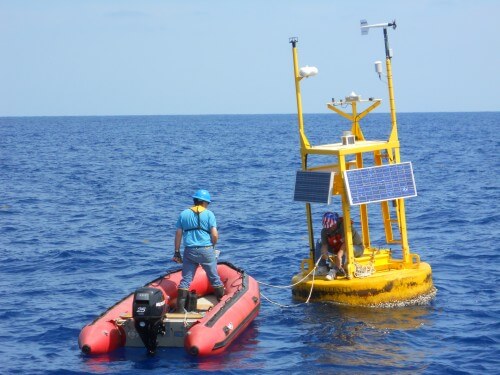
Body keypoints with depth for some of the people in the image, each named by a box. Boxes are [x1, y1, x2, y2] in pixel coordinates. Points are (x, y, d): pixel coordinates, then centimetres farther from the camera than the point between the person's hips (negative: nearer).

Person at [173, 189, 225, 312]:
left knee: (185, 279, 4)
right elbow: (215, 235, -7)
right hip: (206, 250, -2)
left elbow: (178, 234, 4)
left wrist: (177, 252, 10)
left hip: (189, 251, 2)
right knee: (214, 278, 11)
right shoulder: (209, 214, -1)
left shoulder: (183, 214, 7)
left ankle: (180, 307, -2)